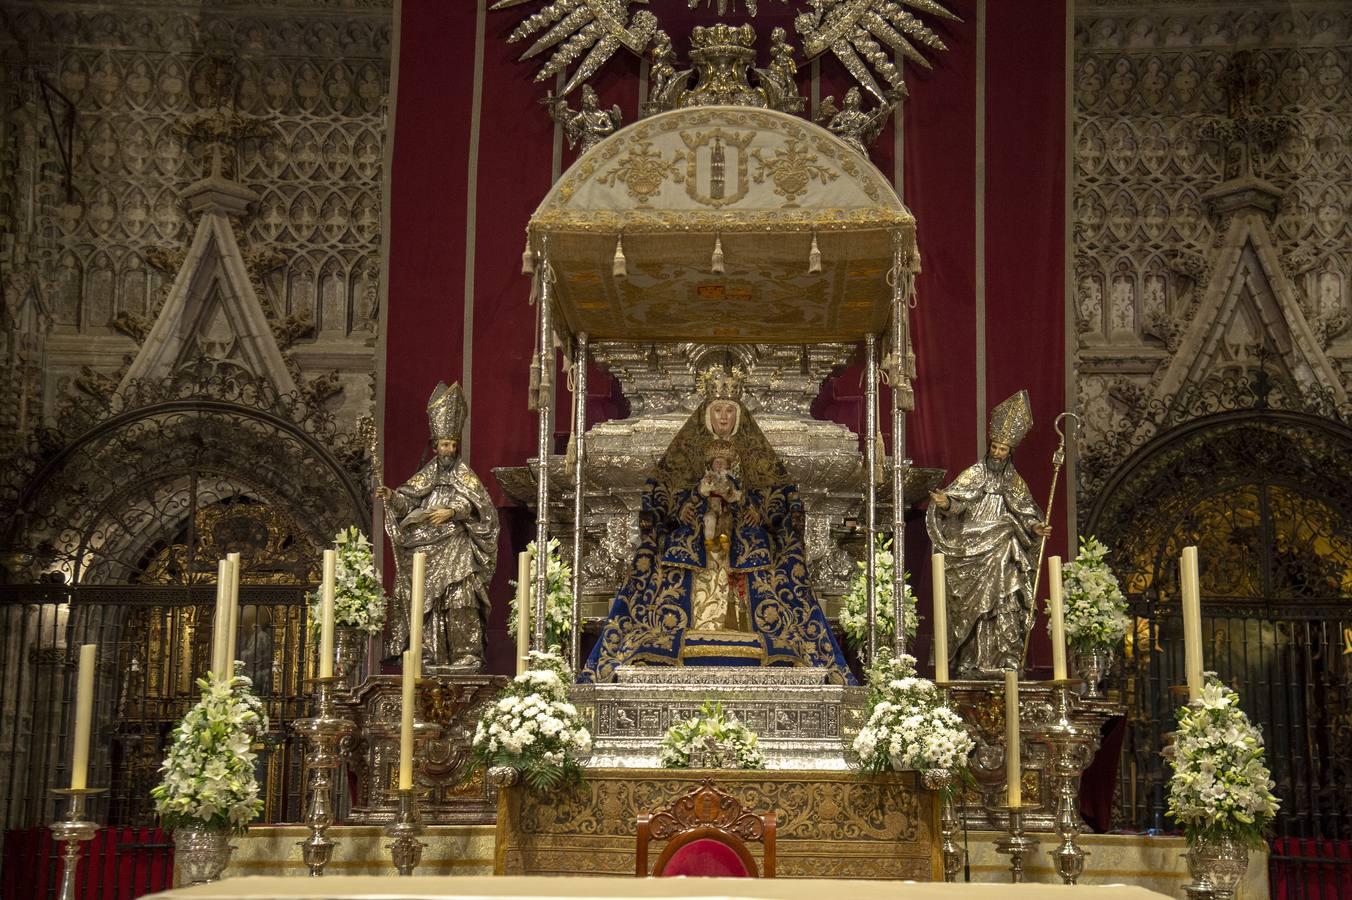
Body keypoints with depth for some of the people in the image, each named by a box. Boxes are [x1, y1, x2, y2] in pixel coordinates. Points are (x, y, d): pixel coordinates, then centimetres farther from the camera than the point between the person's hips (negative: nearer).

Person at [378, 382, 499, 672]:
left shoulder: (464, 474, 4)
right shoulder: (426, 475, 14)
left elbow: (479, 505, -6)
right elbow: (407, 501, 9)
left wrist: (452, 512, -18)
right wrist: (391, 497, -11)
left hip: (456, 550, -4)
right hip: (426, 550, 4)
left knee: (459, 602, -14)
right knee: (427, 603, 1)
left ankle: (467, 656, -15)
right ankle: (430, 657, 5)